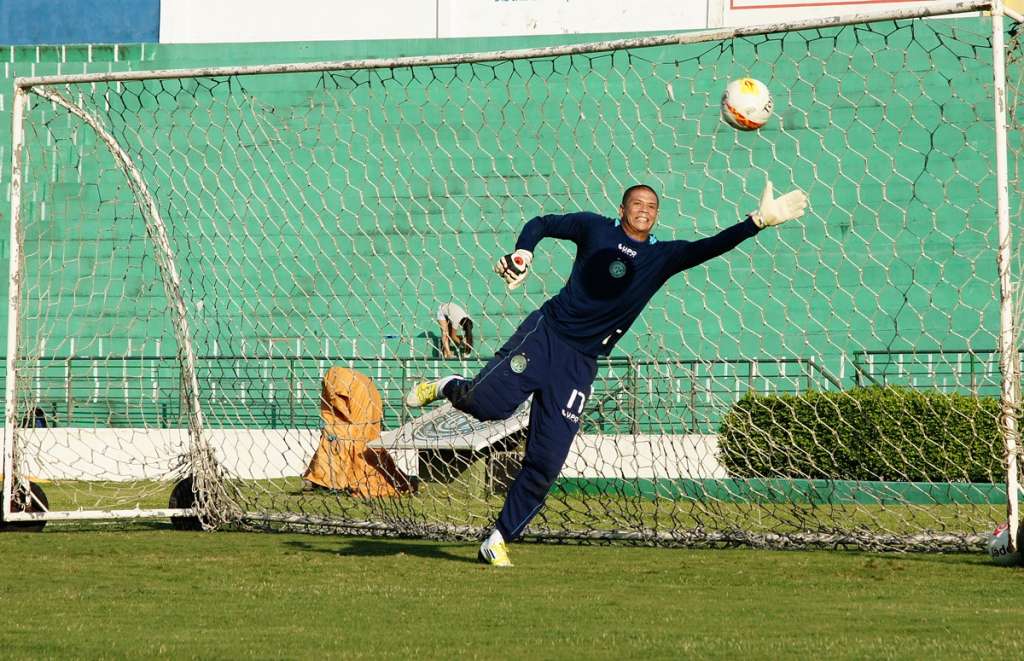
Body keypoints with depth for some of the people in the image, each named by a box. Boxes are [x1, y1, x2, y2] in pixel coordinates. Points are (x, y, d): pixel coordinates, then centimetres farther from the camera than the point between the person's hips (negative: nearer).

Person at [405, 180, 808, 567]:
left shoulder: (663, 256, 10)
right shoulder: (595, 228, 6)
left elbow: (710, 248, -3)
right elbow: (540, 224, 14)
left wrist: (759, 221, -16)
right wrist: (522, 254, -7)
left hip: (579, 365, 2)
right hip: (545, 335, -2)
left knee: (545, 465, -3)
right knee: (488, 403, -24)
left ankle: (499, 541, 9)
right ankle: (449, 389, 11)